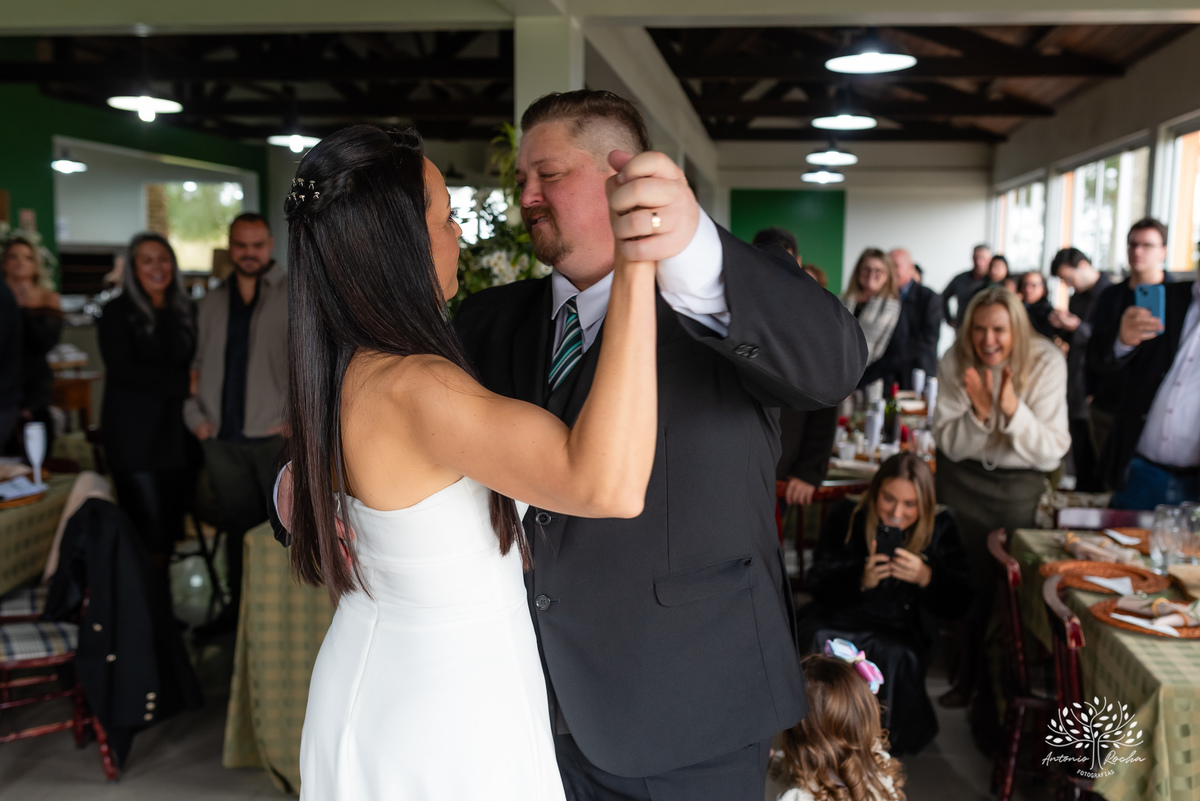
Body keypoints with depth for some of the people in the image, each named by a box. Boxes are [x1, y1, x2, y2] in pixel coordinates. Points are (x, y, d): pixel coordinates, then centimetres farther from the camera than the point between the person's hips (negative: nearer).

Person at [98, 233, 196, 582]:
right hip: (135, 433, -4)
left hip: (175, 432, 5)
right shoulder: (118, 311, 0)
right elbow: (121, 369, -9)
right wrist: (182, 383, -13)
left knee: (169, 525, 6)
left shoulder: (185, 311, 14)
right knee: (149, 526, -8)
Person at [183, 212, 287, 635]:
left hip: (276, 437, -4)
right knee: (239, 525, 13)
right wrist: (196, 417, 9)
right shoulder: (211, 304, 16)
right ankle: (240, 605, 26)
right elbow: (196, 365, 20)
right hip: (223, 440, 5)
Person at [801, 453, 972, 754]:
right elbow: (818, 585, -9)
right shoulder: (846, 517, -4)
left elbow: (958, 605, -8)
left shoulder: (941, 527, -3)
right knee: (819, 640, -31)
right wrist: (860, 580, -29)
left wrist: (926, 578, -29)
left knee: (897, 655, -33)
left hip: (902, 629, 0)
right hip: (841, 619, 0)